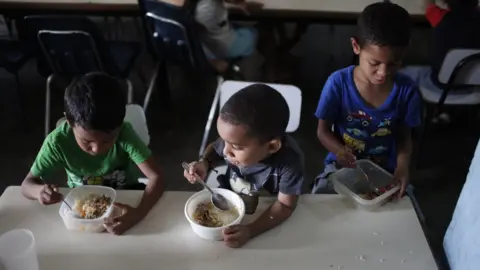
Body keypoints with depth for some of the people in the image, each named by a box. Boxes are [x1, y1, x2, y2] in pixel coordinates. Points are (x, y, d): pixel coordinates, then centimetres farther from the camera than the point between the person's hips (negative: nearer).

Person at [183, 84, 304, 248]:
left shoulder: (290, 162, -37)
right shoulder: (234, 139, -26)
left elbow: (285, 205, -28)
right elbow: (214, 148, -2)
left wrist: (250, 231, -41)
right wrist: (204, 163, -24)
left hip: (266, 214, -3)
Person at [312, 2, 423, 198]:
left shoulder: (407, 91, -12)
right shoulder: (338, 83, -16)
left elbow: (404, 136, 1)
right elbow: (323, 130, -7)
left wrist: (402, 165, -20)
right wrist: (340, 151, -28)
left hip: (385, 171, 2)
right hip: (341, 167, -1)